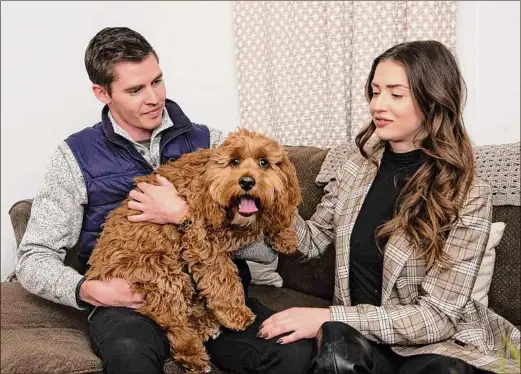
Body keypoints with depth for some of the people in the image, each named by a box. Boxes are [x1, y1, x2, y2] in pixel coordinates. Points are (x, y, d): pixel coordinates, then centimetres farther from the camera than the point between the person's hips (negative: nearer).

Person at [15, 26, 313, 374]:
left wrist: (184, 214, -14)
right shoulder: (77, 155, 6)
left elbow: (267, 244, -3)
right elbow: (34, 258, 6)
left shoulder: (209, 142, 7)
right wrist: (89, 289, -13)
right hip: (131, 300, -2)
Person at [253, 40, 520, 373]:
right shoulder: (360, 162, 0)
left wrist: (330, 317, -21)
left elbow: (438, 316, -15)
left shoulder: (468, 196, -13)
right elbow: (313, 241, 6)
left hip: (441, 345, -2)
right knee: (337, 347, -32)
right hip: (361, 336, 2)